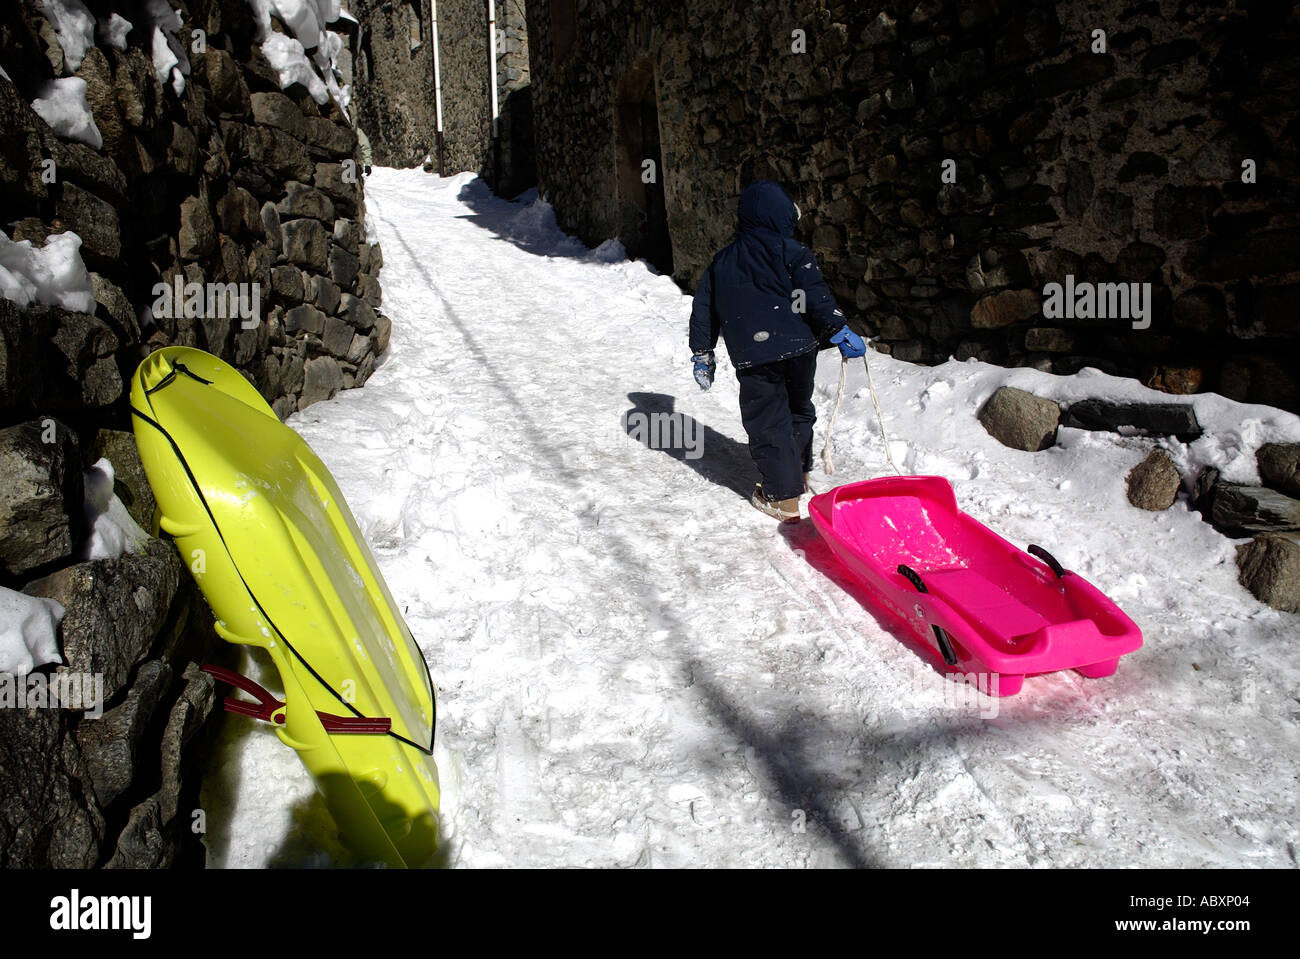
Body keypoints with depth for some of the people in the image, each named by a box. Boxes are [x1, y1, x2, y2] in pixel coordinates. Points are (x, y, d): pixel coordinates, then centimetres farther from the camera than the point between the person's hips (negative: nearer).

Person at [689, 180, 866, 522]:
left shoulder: (722, 261, 12)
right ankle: (800, 473, 36)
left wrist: (702, 354, 22)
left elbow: (703, 308, 15)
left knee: (767, 422, 5)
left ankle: (783, 497, 6)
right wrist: (840, 332, -8)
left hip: (754, 358, 0)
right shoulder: (790, 250, -1)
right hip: (798, 349, 0)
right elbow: (815, 296, -12)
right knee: (798, 410, 22)